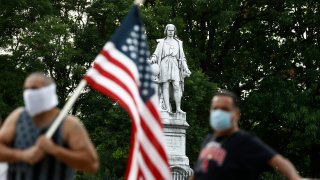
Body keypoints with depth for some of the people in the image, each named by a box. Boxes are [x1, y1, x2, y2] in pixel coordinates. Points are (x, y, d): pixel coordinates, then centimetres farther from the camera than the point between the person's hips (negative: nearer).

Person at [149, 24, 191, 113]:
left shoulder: (178, 43, 23)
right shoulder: (161, 42, 18)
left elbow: (182, 57, 20)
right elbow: (156, 54, 10)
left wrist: (186, 68, 9)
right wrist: (153, 58, -13)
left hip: (175, 65, 1)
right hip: (164, 64, -1)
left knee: (176, 86, -14)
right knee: (166, 86, -11)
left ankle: (178, 108, -17)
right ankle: (167, 107, -18)